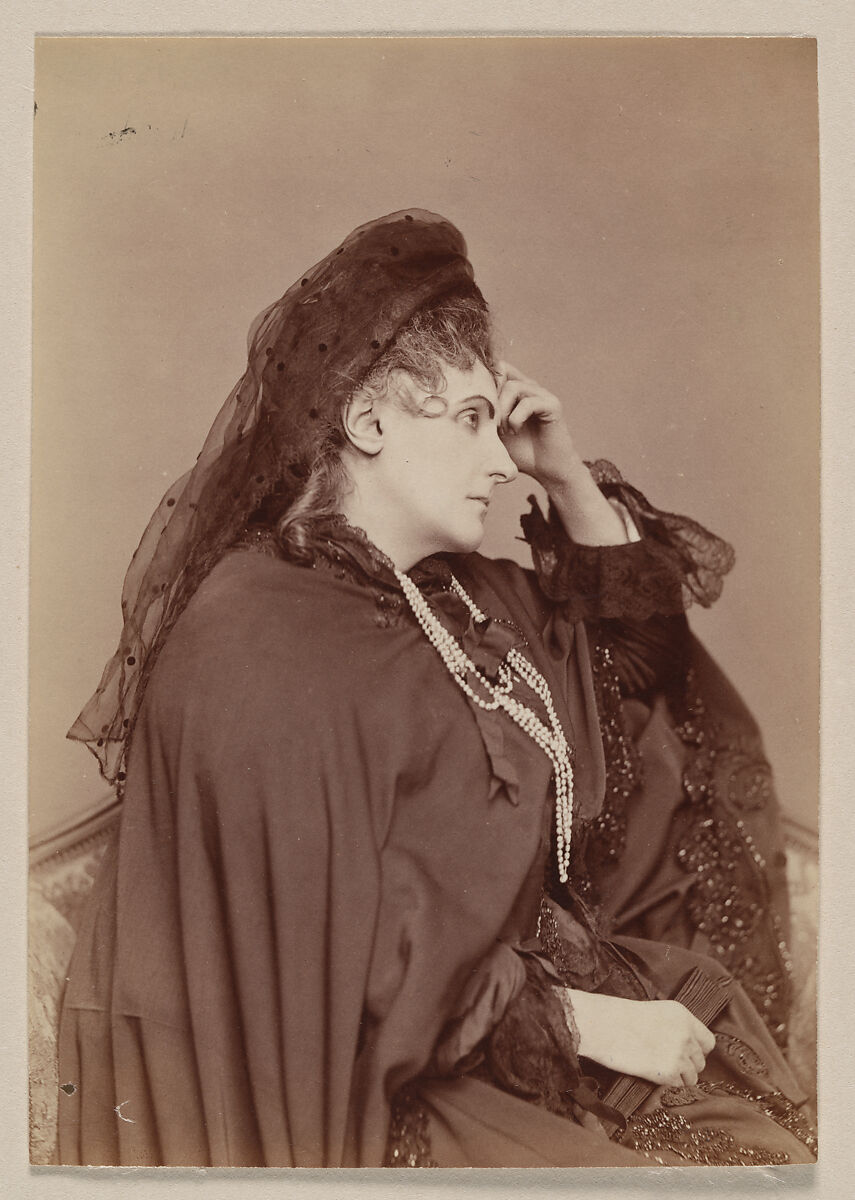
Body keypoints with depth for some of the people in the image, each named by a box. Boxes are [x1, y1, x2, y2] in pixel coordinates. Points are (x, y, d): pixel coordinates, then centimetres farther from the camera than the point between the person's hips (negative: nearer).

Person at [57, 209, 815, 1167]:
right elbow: (345, 965, -22)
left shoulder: (456, 590, 4)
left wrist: (568, 478, 3)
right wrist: (580, 1020, -17)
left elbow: (635, 645, 17)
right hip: (380, 1085, -8)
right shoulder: (261, 652, -22)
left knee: (775, 1142, -1)